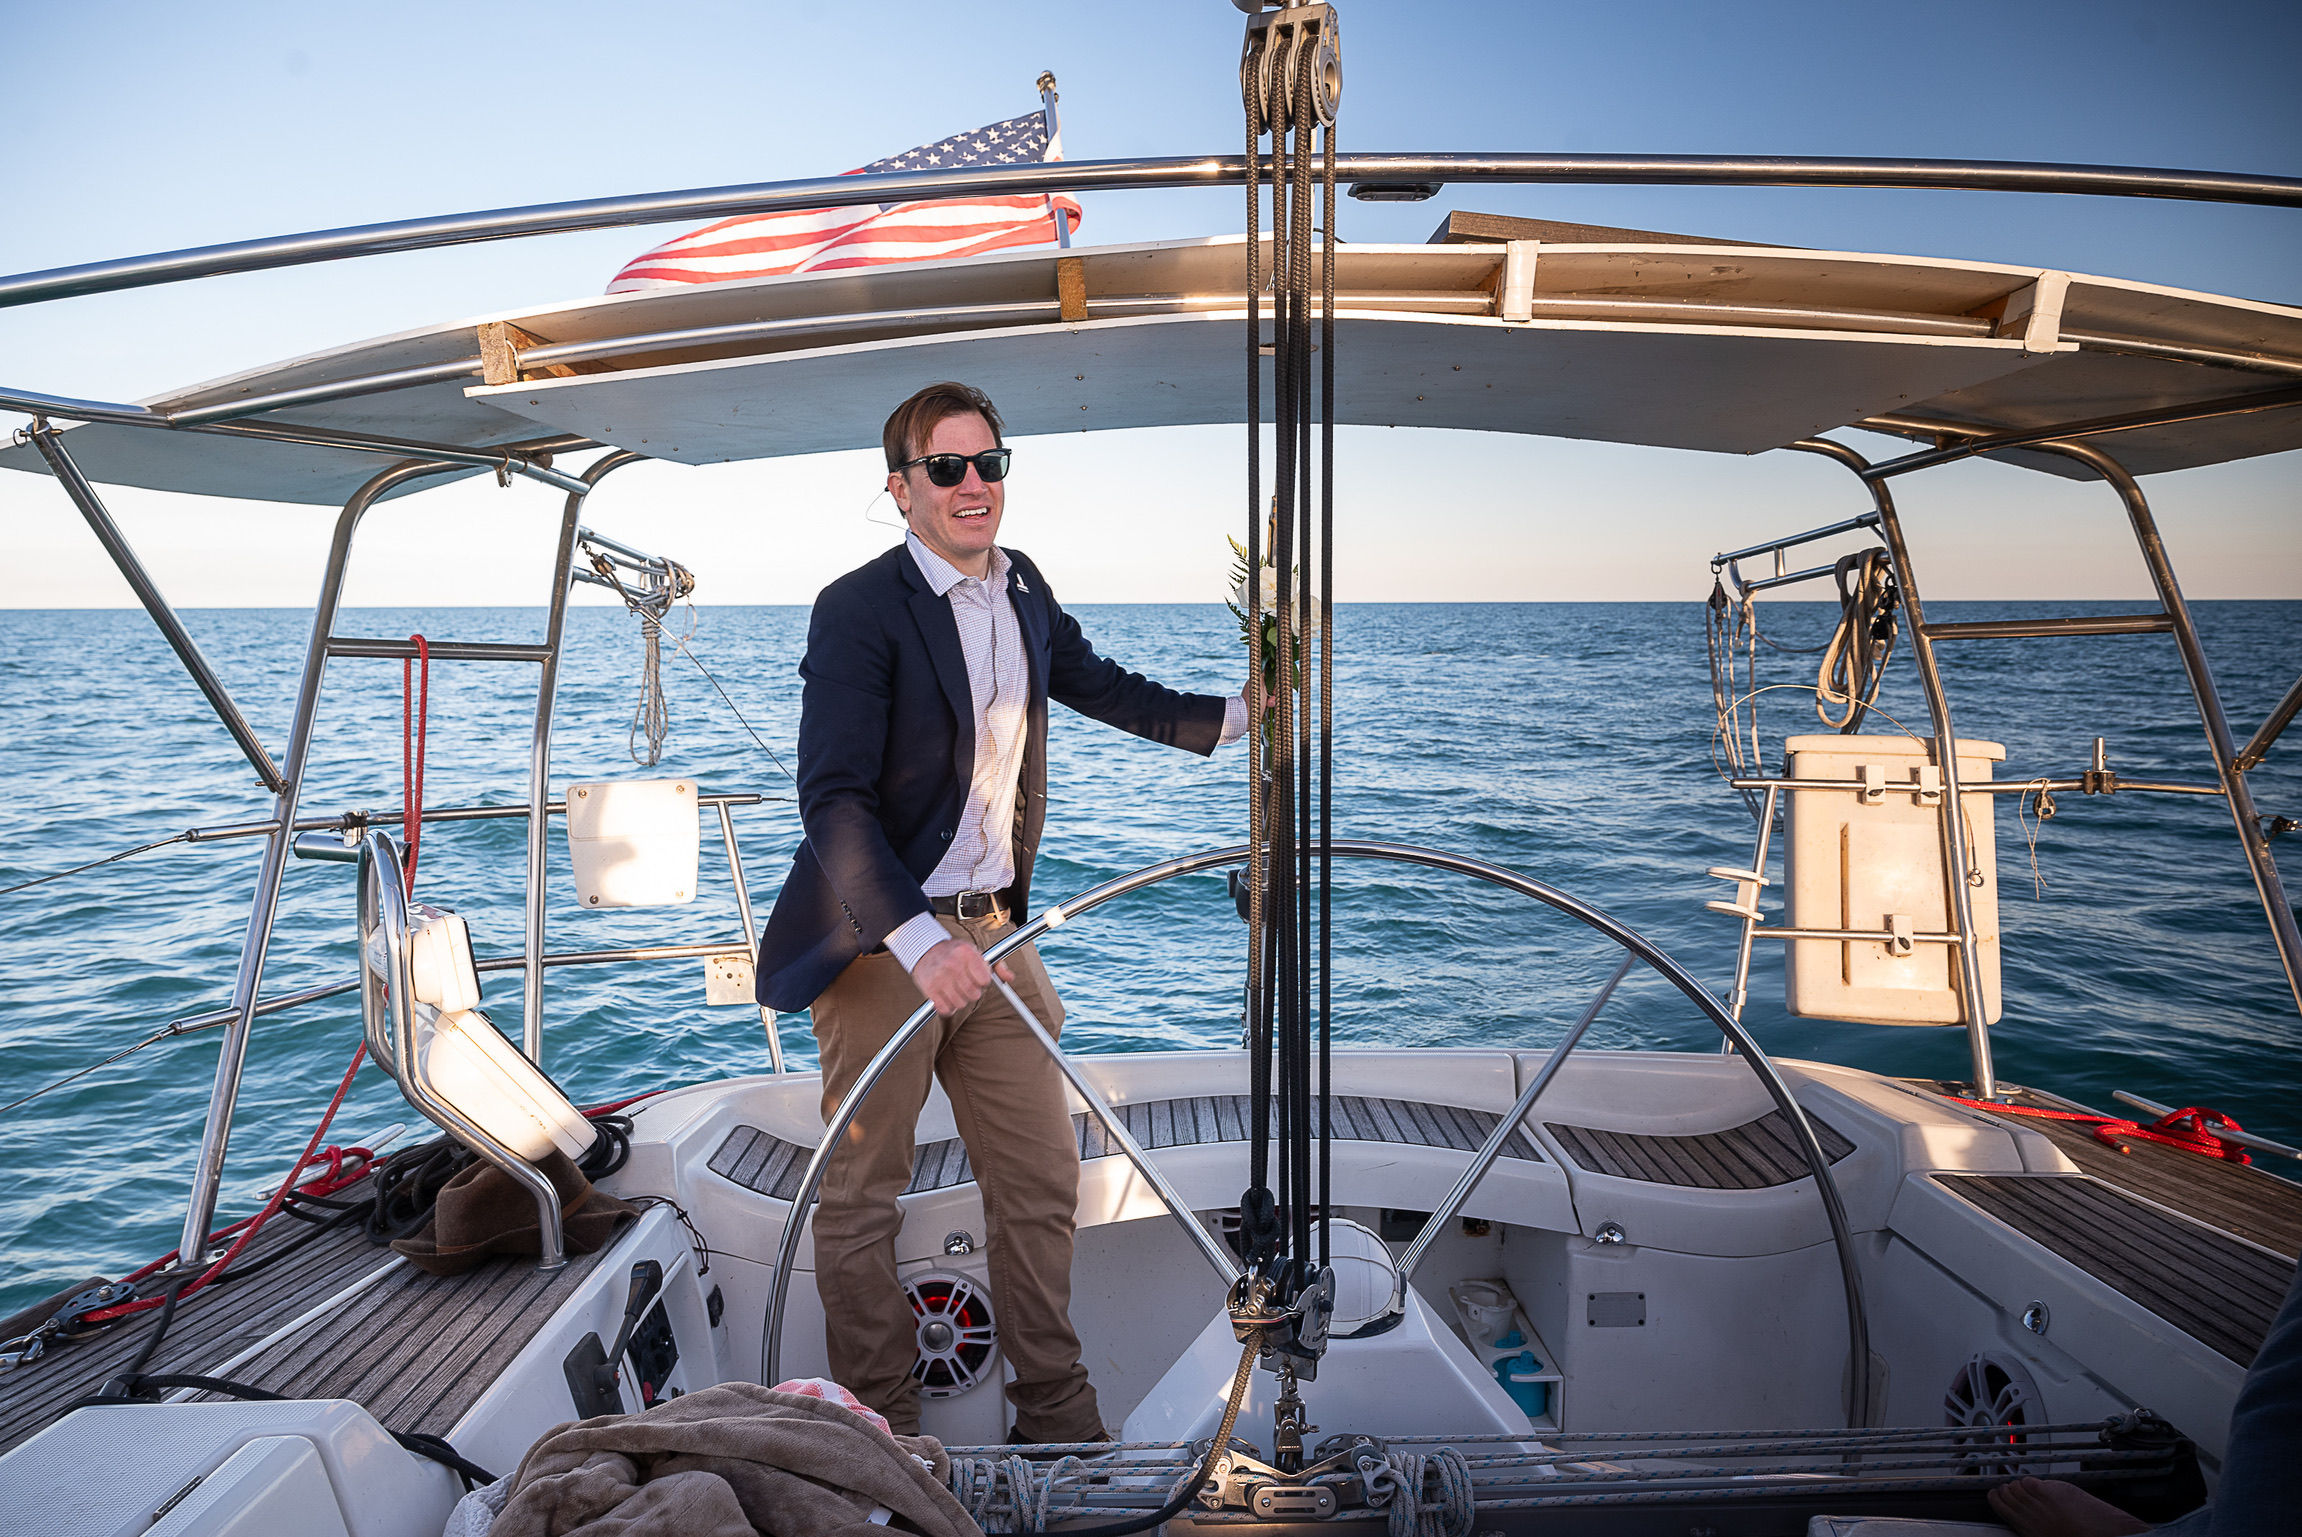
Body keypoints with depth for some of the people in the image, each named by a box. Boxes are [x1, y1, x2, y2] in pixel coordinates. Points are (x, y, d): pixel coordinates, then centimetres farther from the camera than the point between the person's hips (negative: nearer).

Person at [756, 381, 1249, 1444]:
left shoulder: (1024, 591, 9)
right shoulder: (857, 610, -14)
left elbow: (1102, 688, 26)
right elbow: (831, 800, -21)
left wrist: (1238, 713, 18)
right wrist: (920, 941, -30)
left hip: (991, 928, 6)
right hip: (882, 940, -6)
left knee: (1041, 1184, 12)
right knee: (862, 1197, 8)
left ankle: (1056, 1415, 30)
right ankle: (881, 1429, 28)